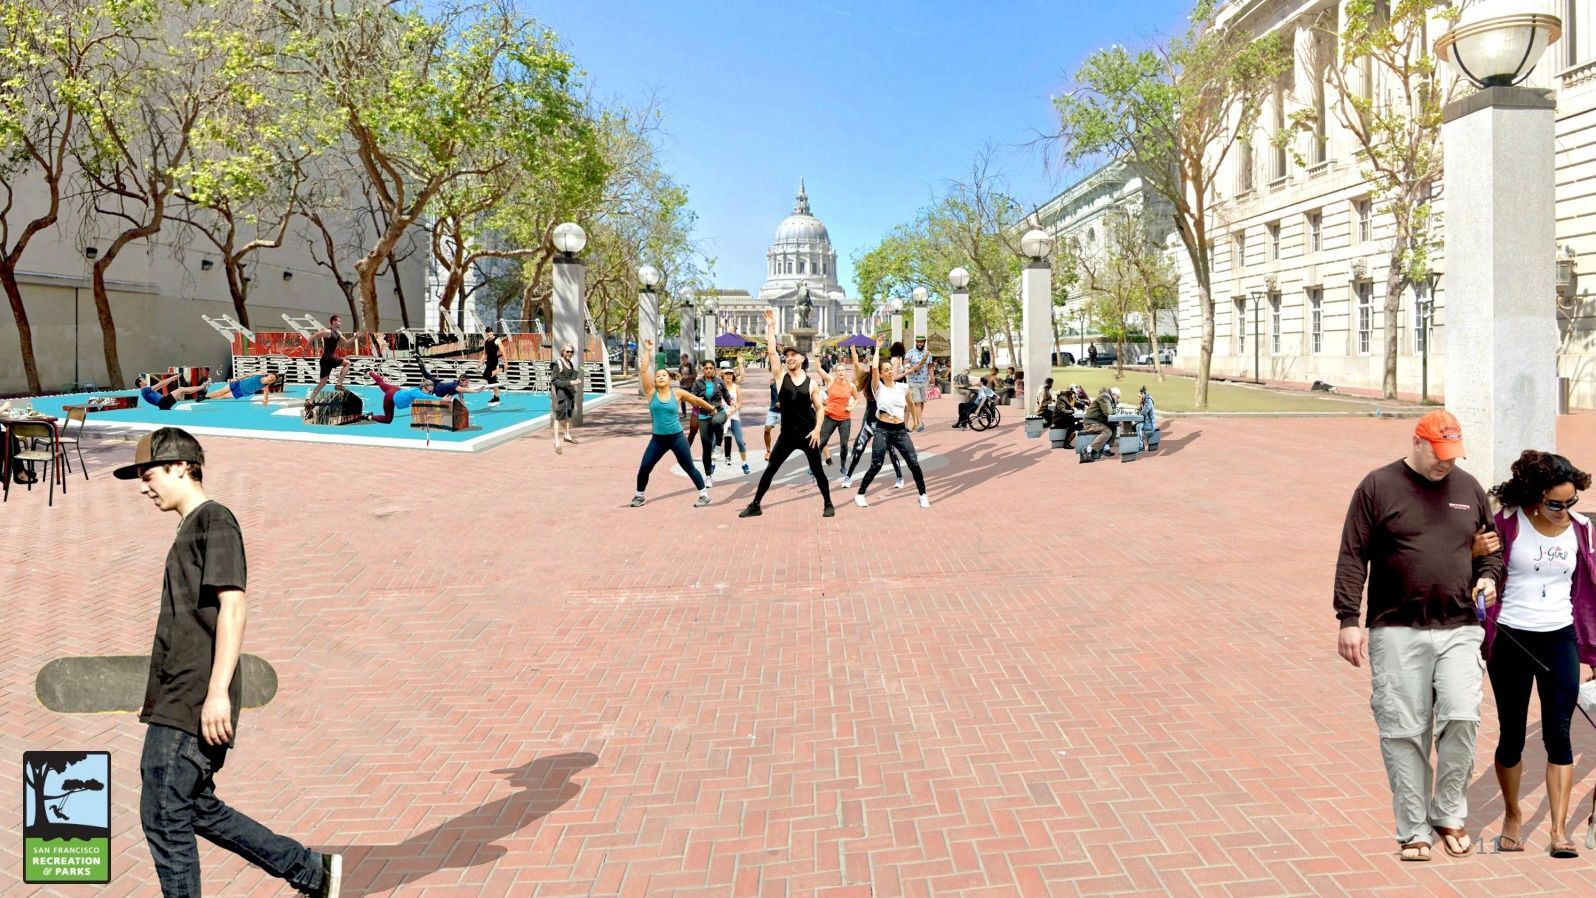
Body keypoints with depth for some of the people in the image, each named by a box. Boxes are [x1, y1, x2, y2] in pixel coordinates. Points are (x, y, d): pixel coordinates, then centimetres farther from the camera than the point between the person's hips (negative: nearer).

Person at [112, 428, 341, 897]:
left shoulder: (214, 520, -10)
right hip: (176, 703, 10)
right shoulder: (190, 528, 19)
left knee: (163, 817, -2)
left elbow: (232, 607, -20)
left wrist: (218, 692, -25)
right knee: (198, 810, 15)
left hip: (194, 708, -10)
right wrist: (158, 696, 28)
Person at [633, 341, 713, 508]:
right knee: (644, 468, -1)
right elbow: (644, 371, -8)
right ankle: (639, 496, 21)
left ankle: (704, 494, 14)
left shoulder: (678, 393, -3)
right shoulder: (651, 393, -2)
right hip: (657, 439, 1)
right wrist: (647, 351, -7)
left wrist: (712, 408, 21)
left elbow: (696, 400, 10)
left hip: (676, 437, -1)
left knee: (689, 467, 2)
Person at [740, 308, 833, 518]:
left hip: (807, 434, -1)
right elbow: (771, 351, -6)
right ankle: (755, 506, 10)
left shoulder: (811, 383, -2)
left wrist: (817, 429, -9)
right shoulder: (781, 377, 0)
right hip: (787, 434, 1)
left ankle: (828, 504, 24)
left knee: (817, 470, 8)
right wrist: (771, 325, -5)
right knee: (770, 469, 3)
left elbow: (819, 408, 4)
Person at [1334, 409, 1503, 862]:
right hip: (1396, 631, -3)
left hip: (1458, 630, 3)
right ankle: (1414, 831, 13)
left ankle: (1449, 815, 13)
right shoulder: (1378, 486, 0)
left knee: (1462, 719, -10)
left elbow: (1491, 547, 24)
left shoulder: (1469, 488, 12)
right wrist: (1348, 620, -9)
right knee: (1404, 733, 0)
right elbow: (1352, 557, -3)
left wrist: (1489, 576, 1)